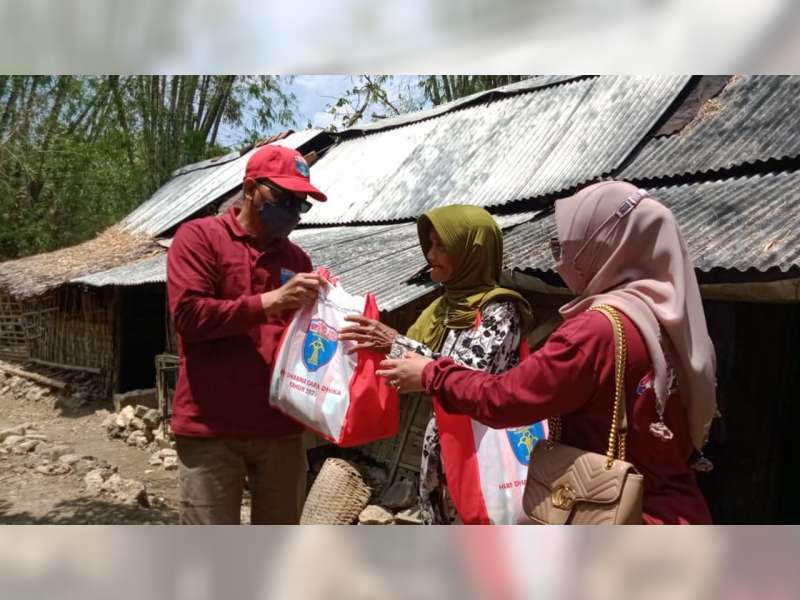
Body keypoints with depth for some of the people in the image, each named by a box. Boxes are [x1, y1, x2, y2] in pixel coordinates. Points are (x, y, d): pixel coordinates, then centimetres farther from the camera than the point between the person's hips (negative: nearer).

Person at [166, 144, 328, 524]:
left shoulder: (296, 259, 13)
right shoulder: (199, 237, 0)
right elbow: (188, 314, -13)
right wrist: (269, 301, -19)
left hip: (281, 428, 5)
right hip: (211, 429, -4)